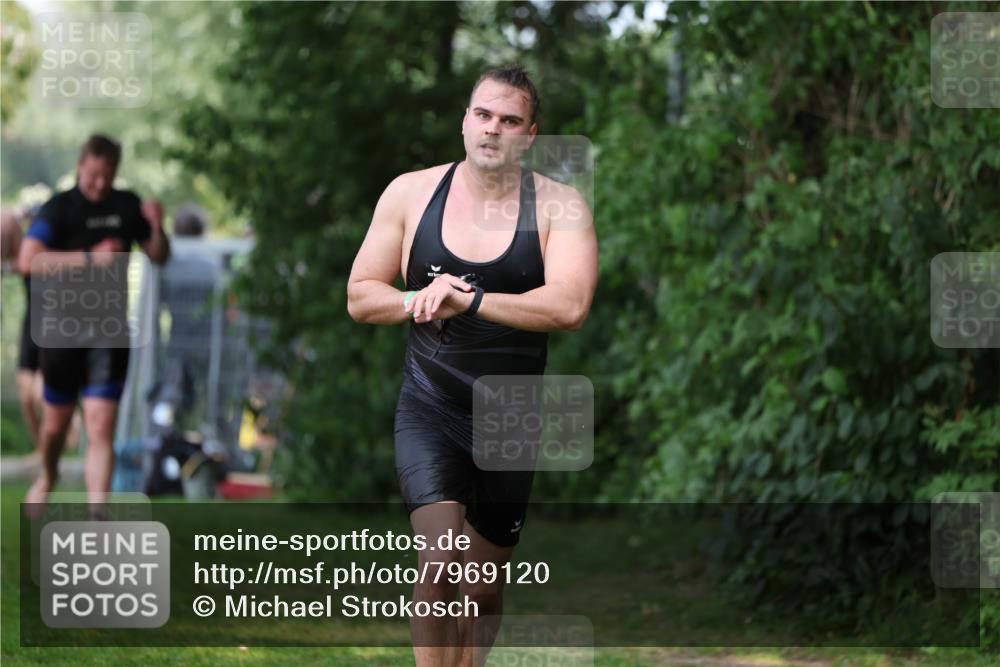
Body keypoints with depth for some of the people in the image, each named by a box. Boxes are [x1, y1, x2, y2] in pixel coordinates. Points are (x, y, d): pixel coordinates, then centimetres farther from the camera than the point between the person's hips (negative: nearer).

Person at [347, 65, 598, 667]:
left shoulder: (559, 206, -7)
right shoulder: (412, 193, 0)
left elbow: (570, 307, -22)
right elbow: (360, 297, 5)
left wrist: (468, 300, -24)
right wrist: (418, 301, -15)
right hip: (430, 408, -1)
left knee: (484, 587, 13)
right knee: (441, 563, -21)